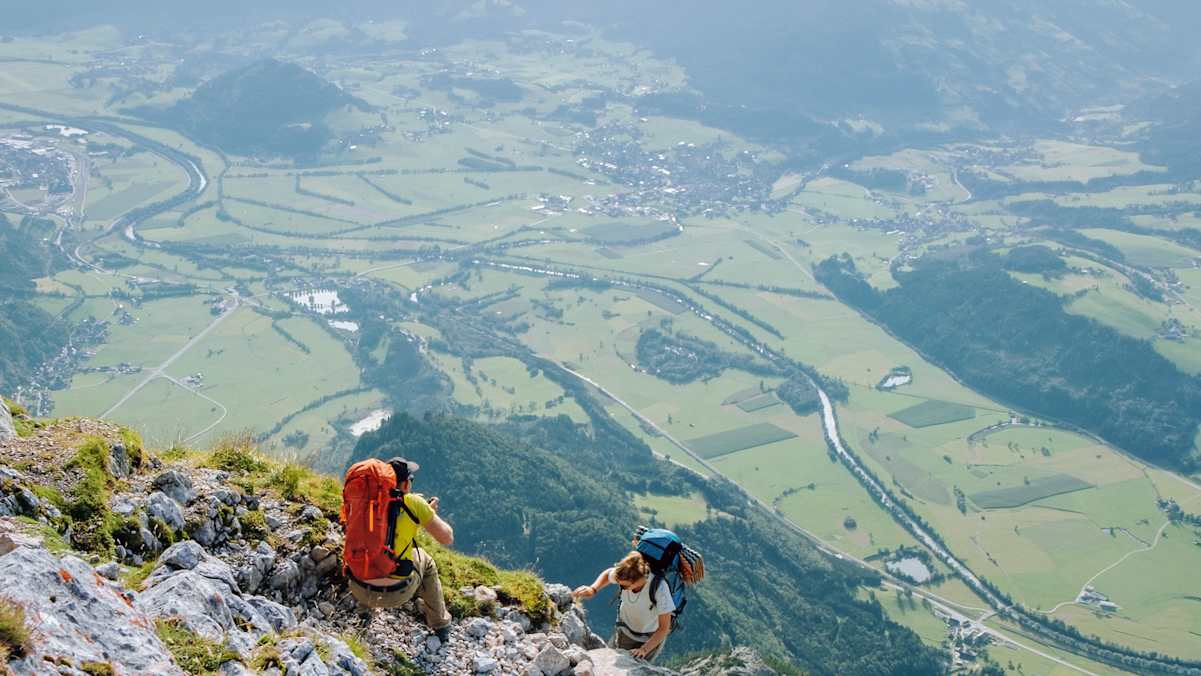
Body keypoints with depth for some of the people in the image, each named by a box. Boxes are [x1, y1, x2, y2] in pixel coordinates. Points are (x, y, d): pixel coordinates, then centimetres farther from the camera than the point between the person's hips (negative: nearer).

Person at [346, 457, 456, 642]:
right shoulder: (414, 503, -7)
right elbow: (448, 538, -1)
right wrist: (431, 512, 18)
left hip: (360, 591, 3)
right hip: (396, 594, -3)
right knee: (425, 560, 30)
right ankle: (440, 625, 36)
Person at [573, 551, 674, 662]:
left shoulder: (660, 589, -38)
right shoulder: (623, 576, -27)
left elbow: (664, 628, -28)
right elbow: (607, 574, 0)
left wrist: (644, 650, -35)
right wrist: (593, 589, -17)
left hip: (652, 638, -4)